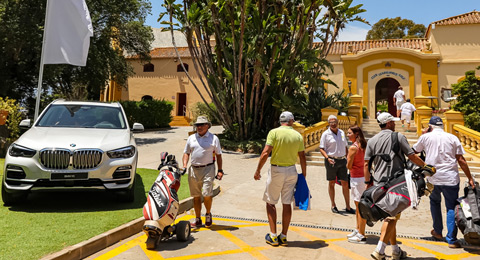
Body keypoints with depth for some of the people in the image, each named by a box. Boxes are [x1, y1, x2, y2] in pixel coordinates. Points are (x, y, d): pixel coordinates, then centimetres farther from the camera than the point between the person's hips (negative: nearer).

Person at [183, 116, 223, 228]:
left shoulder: (213, 138, 4)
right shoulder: (191, 138, 12)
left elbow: (218, 155, 6)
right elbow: (186, 153, 17)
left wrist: (220, 170, 1)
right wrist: (184, 165, 0)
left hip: (208, 169, -3)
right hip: (193, 169, 3)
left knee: (207, 194, -11)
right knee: (196, 196, 8)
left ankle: (208, 214, 17)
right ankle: (198, 220, 20)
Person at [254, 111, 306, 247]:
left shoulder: (274, 132, -8)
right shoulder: (298, 135, 3)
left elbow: (265, 153, -15)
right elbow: (302, 157, 4)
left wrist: (258, 171, -7)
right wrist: (304, 175, 14)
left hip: (276, 170, -3)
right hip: (292, 171, 4)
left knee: (270, 202, 8)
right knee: (287, 204, 9)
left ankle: (273, 236, 8)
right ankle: (283, 237, 16)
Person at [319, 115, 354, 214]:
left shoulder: (342, 132, 10)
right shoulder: (326, 134, -4)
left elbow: (345, 147, 18)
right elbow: (321, 149, -6)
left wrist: (348, 159, 12)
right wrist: (327, 158, -20)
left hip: (342, 160, 4)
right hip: (331, 161, -4)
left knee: (345, 183, 4)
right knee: (331, 183, 6)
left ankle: (348, 207, 13)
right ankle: (333, 205, 19)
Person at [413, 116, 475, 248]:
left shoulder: (426, 137, 2)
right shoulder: (453, 138, 3)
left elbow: (414, 151, 18)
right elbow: (461, 160, 1)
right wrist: (470, 178, 7)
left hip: (432, 178, 1)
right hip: (450, 178, 0)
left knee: (435, 201, 24)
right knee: (451, 207, 5)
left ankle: (438, 231, 29)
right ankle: (452, 240, 3)